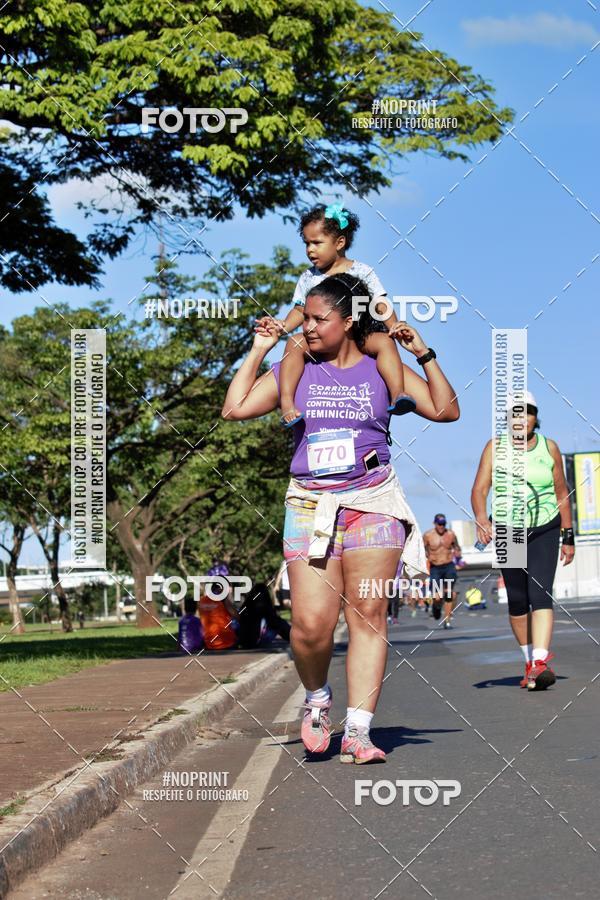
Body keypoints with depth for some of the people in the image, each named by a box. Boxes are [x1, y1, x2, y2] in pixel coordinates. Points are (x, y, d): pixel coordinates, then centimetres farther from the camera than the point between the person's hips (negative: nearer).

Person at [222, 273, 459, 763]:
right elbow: (236, 408, 6)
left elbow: (446, 410, 3)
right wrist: (258, 351, 8)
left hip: (371, 502, -1)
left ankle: (358, 731, -3)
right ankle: (317, 697, 19)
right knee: (310, 625, -10)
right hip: (310, 505, 1)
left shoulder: (381, 371, 8)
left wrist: (424, 354, -5)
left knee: (368, 617, -6)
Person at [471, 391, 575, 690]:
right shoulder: (495, 447, -2)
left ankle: (541, 662, -29)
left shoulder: (549, 447, 3)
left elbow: (561, 493, 10)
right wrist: (481, 519, -31)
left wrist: (568, 537, 11)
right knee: (517, 601, 7)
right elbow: (479, 489, -12)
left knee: (540, 595, -17)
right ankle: (529, 662, 24)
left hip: (545, 530, 0)